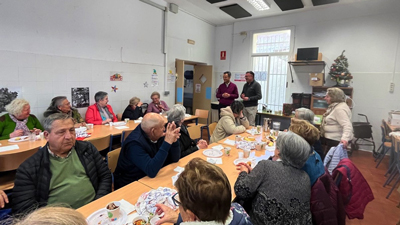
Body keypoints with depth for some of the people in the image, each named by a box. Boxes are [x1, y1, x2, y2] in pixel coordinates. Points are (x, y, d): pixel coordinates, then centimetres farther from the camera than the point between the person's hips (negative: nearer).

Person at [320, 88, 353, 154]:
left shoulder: (340, 109, -21)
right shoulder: (335, 106, 12)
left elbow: (347, 125, -33)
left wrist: (345, 138, -46)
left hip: (336, 141, -10)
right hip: (331, 139, 10)